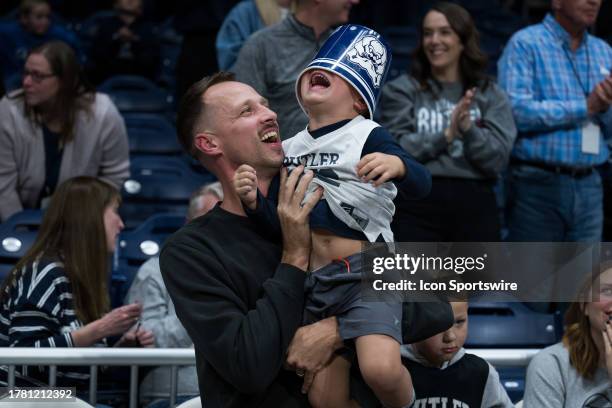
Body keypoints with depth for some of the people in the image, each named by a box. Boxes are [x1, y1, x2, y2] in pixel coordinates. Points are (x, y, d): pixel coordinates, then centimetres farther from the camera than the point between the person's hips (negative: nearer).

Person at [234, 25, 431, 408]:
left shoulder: (367, 136, -3)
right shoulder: (288, 149, 14)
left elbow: (422, 185, -16)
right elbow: (278, 221, 12)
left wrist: (397, 165, -37)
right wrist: (256, 202, -8)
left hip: (366, 274, -6)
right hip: (311, 283, 6)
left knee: (381, 368, -29)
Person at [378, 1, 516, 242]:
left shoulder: (490, 95, 9)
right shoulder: (402, 91, 6)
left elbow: (498, 159, -2)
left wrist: (468, 129, -18)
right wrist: (446, 135, -14)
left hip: (475, 207, 2)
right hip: (417, 206, -2)